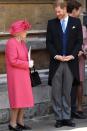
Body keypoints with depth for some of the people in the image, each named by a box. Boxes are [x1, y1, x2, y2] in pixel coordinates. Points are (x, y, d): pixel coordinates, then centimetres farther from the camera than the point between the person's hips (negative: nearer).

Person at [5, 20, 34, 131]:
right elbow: (13, 61, -21)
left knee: (23, 99, 10)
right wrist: (27, 64, -15)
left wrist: (28, 63, 3)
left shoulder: (22, 42, 12)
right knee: (17, 100, -5)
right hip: (15, 75, -9)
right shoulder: (11, 43, -16)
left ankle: (20, 122, 18)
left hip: (23, 75, 9)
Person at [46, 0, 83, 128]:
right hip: (56, 62, 0)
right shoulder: (51, 23, 6)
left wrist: (72, 55, -9)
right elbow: (49, 42, 4)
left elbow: (79, 41, 3)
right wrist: (56, 55, -9)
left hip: (70, 62, 0)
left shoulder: (76, 22, 5)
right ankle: (59, 118, 6)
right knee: (56, 92, 0)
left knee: (67, 92, 5)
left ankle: (67, 117, 11)